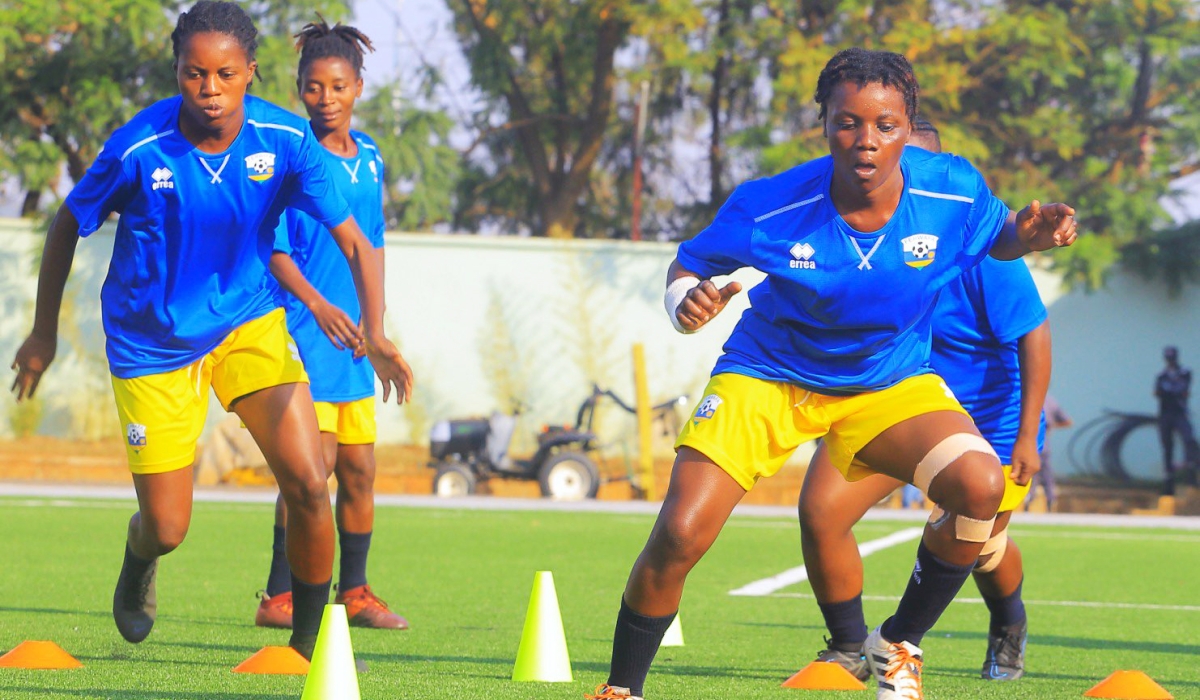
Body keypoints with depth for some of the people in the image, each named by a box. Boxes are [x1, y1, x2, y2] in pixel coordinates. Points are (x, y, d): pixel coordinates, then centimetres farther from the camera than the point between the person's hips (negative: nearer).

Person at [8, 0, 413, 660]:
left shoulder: (286, 140, -17)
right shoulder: (138, 149, -22)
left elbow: (353, 241, -14)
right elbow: (69, 225, -5)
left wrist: (374, 331, -31)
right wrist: (43, 332, 2)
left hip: (249, 321, 2)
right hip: (153, 344, -2)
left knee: (308, 485, -14)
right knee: (167, 528, 2)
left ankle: (309, 639, 7)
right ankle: (139, 560, 42)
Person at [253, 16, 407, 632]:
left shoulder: (369, 159, 12)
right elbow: (274, 246, -10)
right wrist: (317, 305, -20)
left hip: (351, 336, 7)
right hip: (303, 329, -7)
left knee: (359, 468, 9)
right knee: (314, 461, -12)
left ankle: (354, 592, 20)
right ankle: (278, 597, -7)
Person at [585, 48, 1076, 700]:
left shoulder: (952, 192, -20)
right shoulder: (767, 208, -25)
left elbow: (1000, 234, 4)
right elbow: (686, 265, -8)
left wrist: (1033, 231, -20)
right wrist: (687, 304, -32)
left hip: (892, 382, 2)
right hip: (766, 377, -2)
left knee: (980, 486, -25)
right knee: (679, 535, -19)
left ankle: (897, 645, -1)